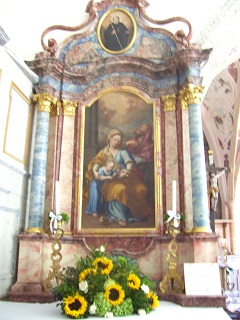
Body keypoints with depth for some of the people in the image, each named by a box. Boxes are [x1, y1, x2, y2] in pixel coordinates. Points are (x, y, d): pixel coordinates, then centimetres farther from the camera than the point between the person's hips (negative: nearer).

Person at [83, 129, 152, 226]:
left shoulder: (123, 152, 16)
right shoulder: (103, 152, 18)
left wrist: (128, 170, -27)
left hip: (123, 178, 1)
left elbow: (129, 162, -3)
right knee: (118, 189, -35)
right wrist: (95, 170, -23)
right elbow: (97, 161, 1)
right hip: (110, 180, -1)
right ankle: (121, 217, -32)